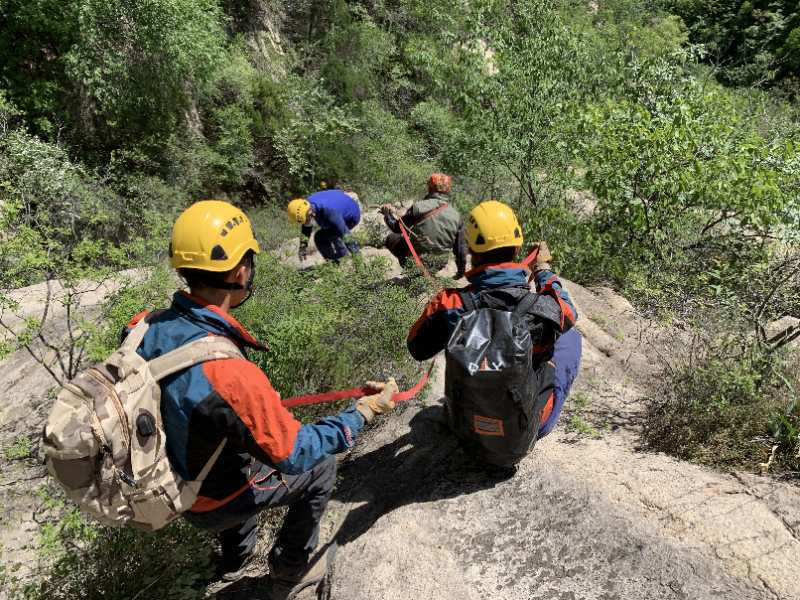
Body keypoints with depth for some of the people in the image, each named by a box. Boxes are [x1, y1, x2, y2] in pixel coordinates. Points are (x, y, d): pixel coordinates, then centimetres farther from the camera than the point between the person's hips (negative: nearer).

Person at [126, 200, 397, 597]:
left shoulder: (146, 329, -18)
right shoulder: (230, 374, -41)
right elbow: (293, 455, -28)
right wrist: (364, 411, -19)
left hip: (165, 480, 7)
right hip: (211, 501, -6)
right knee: (321, 467, 11)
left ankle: (235, 557, 48)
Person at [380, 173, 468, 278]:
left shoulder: (418, 207, -15)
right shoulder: (456, 215, -5)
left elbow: (398, 228, -4)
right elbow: (460, 247, 1)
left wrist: (388, 215, 15)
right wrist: (461, 270, 15)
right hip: (438, 264, 4)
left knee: (391, 238, 16)